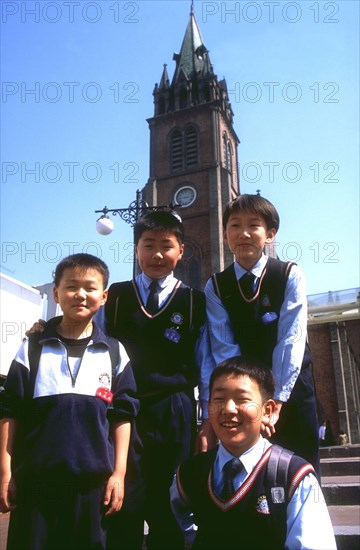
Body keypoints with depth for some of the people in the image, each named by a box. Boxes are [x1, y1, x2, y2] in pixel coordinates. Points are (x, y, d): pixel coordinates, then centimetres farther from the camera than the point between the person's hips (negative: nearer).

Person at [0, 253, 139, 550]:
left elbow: (122, 415, 4)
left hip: (93, 481, 1)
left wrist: (118, 473, 0)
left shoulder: (115, 353, 3)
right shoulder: (32, 348, 2)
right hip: (35, 479, 0)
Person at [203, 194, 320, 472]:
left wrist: (276, 401, -18)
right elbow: (224, 347, -9)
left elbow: (291, 339, -13)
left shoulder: (290, 275, -6)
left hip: (291, 389, -1)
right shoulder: (216, 286, 0)